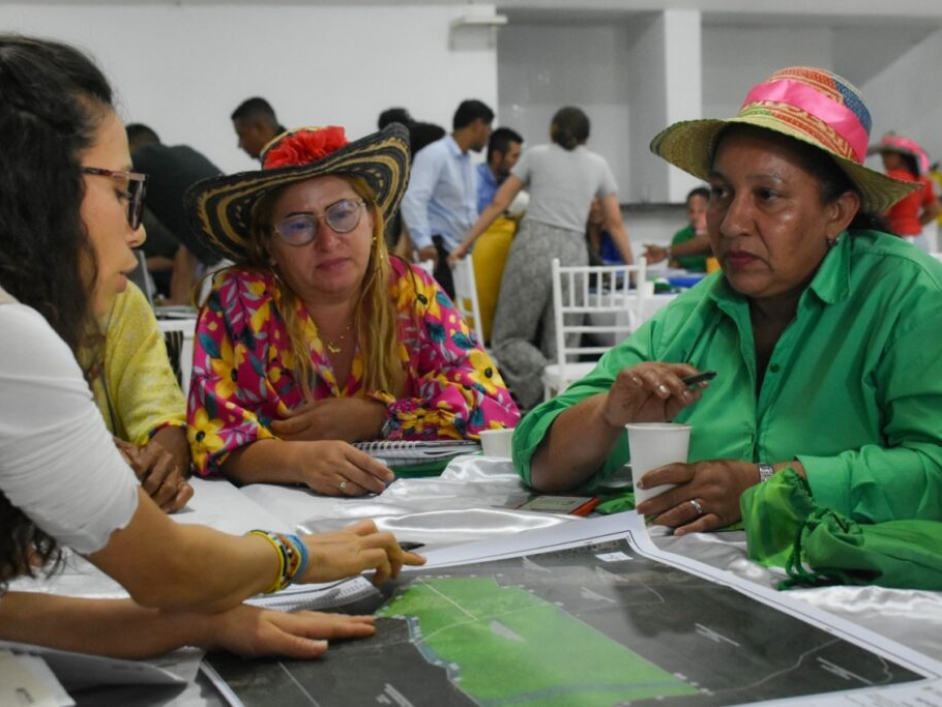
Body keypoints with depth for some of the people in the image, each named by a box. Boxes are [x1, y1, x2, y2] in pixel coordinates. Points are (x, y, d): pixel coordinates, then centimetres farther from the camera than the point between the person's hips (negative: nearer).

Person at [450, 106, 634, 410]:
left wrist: (464, 246, 11)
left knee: (508, 338, 3)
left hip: (532, 247, -3)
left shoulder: (536, 155, 11)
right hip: (573, 254, 3)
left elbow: (498, 204, 8)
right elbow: (615, 222, 15)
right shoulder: (598, 164, 17)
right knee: (559, 348, 7)